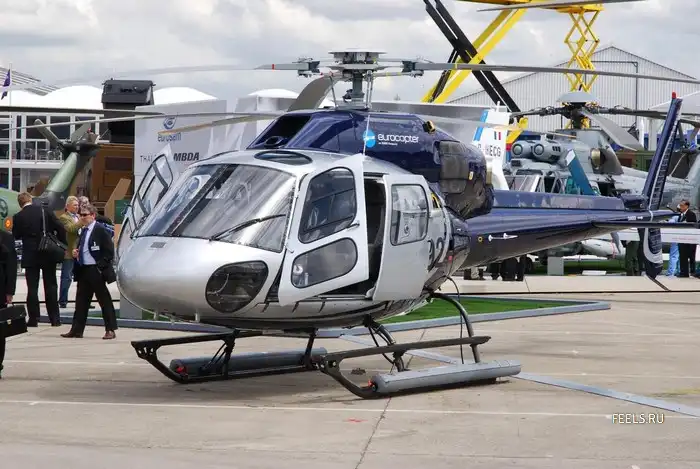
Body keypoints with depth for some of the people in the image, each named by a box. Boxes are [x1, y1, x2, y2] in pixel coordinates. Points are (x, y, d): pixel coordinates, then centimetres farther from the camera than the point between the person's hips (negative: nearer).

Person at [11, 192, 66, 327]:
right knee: (51, 286, 8)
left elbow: (16, 236, 4)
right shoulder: (46, 212, -4)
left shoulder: (18, 217, -7)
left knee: (32, 287, 4)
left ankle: (33, 319, 2)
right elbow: (60, 229, -6)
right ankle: (55, 318, 8)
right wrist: (62, 246, 3)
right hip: (49, 255, 2)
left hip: (30, 256, -1)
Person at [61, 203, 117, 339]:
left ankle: (110, 330, 3)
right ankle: (77, 330, 13)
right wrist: (76, 253, 6)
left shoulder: (100, 230, -10)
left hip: (96, 271, -8)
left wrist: (100, 266, -16)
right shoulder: (83, 231, 15)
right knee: (81, 301, 9)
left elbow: (109, 251, -13)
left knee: (104, 300, -1)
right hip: (83, 270, 8)